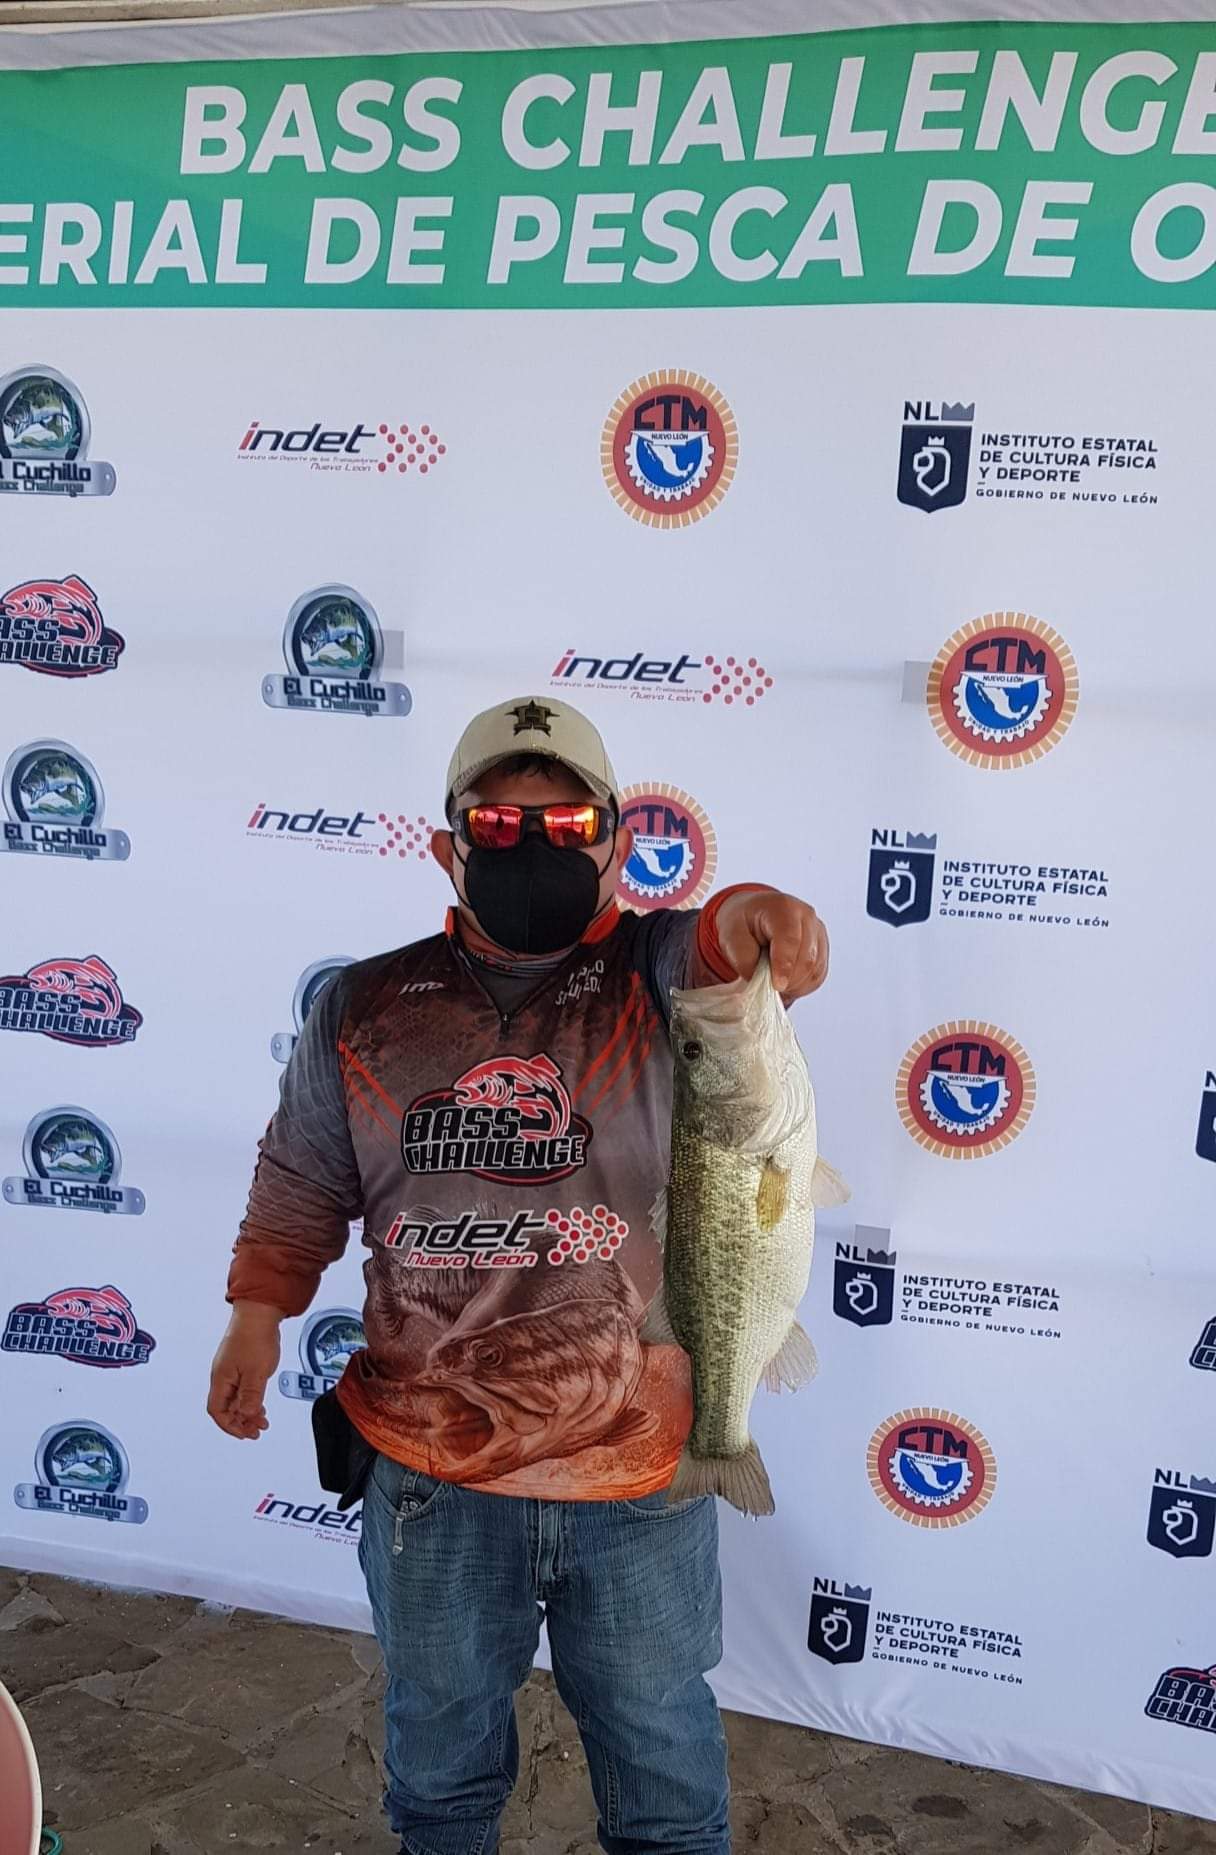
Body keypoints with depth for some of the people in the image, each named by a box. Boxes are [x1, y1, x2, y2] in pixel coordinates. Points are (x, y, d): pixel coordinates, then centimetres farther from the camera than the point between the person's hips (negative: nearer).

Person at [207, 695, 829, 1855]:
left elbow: (708, 945, -30)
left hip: (640, 1477, -1)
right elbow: (300, 1184, 9)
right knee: (439, 1748, 26)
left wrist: (753, 914, -51)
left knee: (662, 1758, 20)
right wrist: (257, 1312, -3)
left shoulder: (654, 976, -8)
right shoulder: (363, 1008, -2)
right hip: (425, 1474, 2)